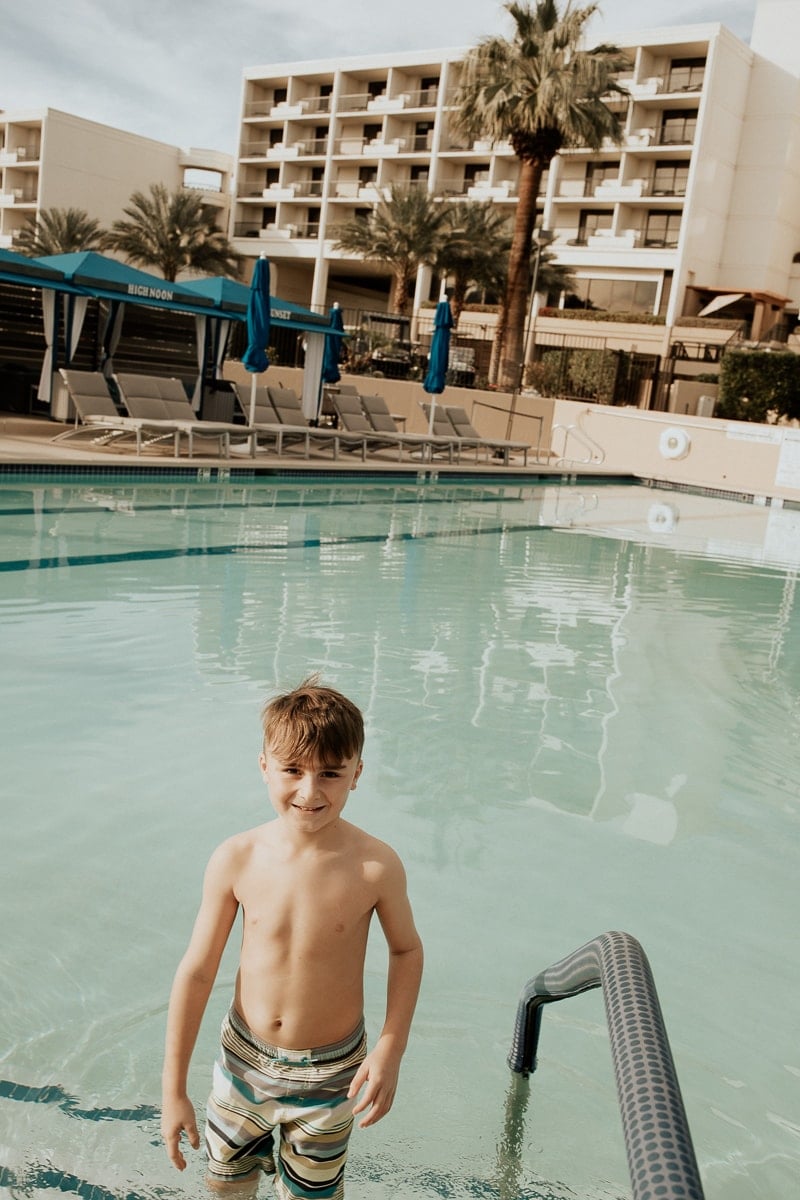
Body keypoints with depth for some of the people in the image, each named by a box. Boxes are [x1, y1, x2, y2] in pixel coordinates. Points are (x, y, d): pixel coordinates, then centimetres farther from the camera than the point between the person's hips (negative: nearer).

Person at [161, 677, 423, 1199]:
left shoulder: (375, 866, -22)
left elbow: (406, 949, -3)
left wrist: (391, 1047, -11)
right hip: (245, 1060, 2)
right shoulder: (236, 860, -18)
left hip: (330, 1074, -1)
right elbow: (197, 970, -8)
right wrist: (174, 1088, -3)